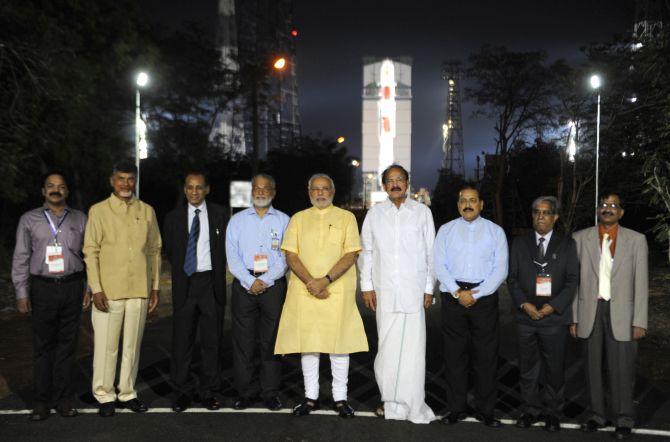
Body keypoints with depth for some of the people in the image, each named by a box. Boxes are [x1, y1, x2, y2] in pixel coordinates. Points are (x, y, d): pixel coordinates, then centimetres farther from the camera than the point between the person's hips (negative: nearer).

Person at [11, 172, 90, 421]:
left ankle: (63, 398, 14)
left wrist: (89, 287, 4)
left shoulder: (80, 219, 9)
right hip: (42, 288, -1)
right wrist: (21, 293, 0)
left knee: (67, 344, 5)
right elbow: (21, 258, 5)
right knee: (43, 345, 3)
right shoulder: (29, 220, 6)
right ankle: (42, 400, 13)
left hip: (72, 287, 1)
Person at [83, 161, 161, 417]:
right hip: (108, 291, -2)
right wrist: (96, 289, -8)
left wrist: (155, 287, 9)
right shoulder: (99, 211, 1)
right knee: (106, 346, 2)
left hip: (139, 290, 3)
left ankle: (127, 393, 21)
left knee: (132, 345, 9)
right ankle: (104, 396, 17)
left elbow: (154, 250, 12)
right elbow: (90, 252, -1)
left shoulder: (147, 211, 9)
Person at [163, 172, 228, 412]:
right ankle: (182, 391, 16)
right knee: (182, 339, 4)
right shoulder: (174, 217, 6)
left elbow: (226, 246, 8)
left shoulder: (219, 214, 3)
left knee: (212, 339, 5)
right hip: (184, 282, 1)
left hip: (211, 282, 0)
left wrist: (217, 272, 6)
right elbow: (169, 250, 15)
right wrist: (181, 271, 12)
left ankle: (208, 391, 16)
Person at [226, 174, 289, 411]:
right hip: (244, 283, 1)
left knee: (271, 339, 3)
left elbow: (285, 256, -1)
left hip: (273, 284, -1)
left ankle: (270, 392, 13)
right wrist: (250, 282, -10)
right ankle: (244, 391, 14)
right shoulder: (237, 220, 11)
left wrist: (265, 281, -12)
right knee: (242, 339, 3)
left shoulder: (283, 220, 8)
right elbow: (232, 255, 1)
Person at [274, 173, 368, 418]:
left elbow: (350, 255, -3)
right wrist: (311, 283, -11)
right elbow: (291, 255, 3)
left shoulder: (346, 217, 7)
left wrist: (325, 280, -14)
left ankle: (340, 397, 14)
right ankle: (311, 397, 17)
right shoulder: (298, 219, 12)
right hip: (304, 291, 2)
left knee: (339, 343, 2)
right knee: (307, 342, 5)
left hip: (338, 291, -1)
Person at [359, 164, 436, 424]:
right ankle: (390, 400, 19)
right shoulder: (375, 213, 9)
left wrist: (429, 288, 3)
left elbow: (430, 252, 6)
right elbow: (365, 251, 10)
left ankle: (413, 405, 8)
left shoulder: (422, 212, 5)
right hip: (384, 291, 1)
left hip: (414, 290, -1)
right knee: (387, 346, 5)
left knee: (412, 347, -2)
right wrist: (367, 286, 5)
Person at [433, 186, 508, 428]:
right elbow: (439, 266, 1)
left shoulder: (495, 231, 6)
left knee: (486, 356, 4)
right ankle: (457, 408, 17)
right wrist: (458, 293, -10)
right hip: (453, 296, 1)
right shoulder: (446, 230, 8)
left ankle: (485, 410, 16)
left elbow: (501, 269, -1)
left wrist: (476, 294, -10)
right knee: (454, 355, 5)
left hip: (485, 296, 0)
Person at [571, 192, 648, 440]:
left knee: (622, 369, 3)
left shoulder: (636, 240, 2)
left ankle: (623, 420, 20)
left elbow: (641, 284, 0)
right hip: (590, 312, 1)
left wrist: (640, 322, -5)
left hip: (621, 314, -1)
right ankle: (598, 414, 25)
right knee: (593, 367, 10)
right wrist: (573, 317, 3)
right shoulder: (580, 239, 4)